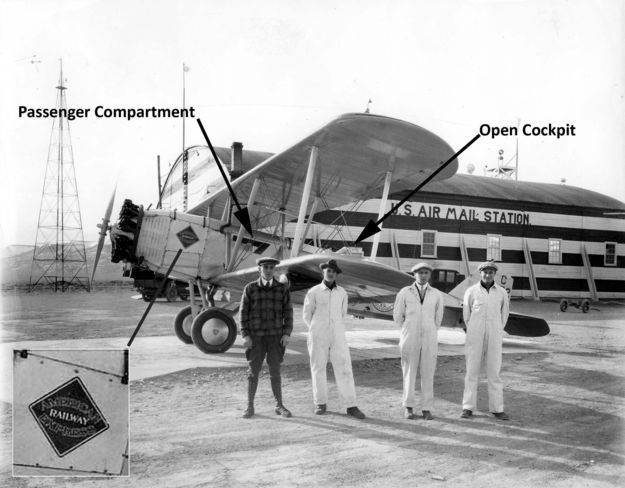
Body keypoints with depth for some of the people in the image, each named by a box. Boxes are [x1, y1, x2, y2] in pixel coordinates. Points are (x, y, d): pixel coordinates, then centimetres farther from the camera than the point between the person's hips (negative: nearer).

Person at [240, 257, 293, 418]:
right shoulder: (250, 288, -2)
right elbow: (244, 313, -2)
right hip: (256, 336, 0)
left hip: (275, 336, 1)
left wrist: (287, 334, -8)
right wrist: (245, 336, -9)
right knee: (253, 371, 2)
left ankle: (279, 406, 12)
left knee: (275, 372, 2)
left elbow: (288, 312, 1)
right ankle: (250, 406, 11)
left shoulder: (282, 288, 1)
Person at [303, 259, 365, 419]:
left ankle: (351, 406, -1)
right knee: (318, 369, 6)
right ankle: (321, 404, 21)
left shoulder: (342, 293, 5)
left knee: (344, 369, -3)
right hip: (318, 337, -2)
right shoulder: (313, 292, -4)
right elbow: (307, 315, 6)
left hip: (338, 337, 2)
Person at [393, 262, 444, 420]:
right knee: (409, 373, 3)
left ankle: (426, 409, 10)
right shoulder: (404, 292, -1)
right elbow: (397, 316, 8)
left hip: (429, 340, 1)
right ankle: (408, 408, 13)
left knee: (428, 374, 2)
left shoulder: (437, 295, 3)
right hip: (410, 339, -1)